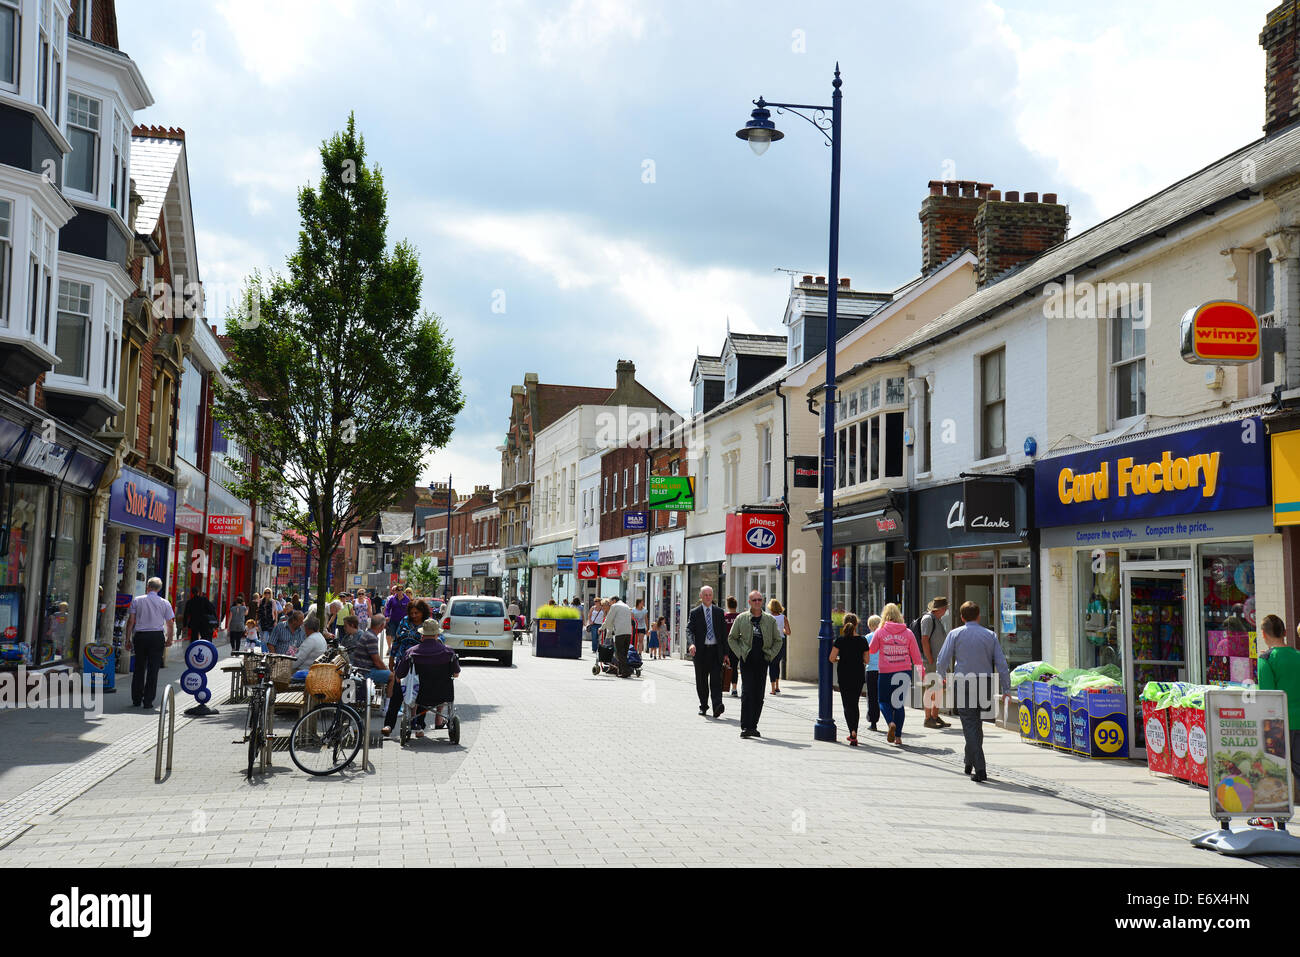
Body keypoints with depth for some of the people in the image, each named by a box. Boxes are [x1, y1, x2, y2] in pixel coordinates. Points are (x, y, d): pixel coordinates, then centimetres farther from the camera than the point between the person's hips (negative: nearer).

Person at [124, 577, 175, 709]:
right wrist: (170, 639, 17)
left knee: (139, 668, 11)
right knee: (153, 669, 1)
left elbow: (131, 621, 0)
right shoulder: (165, 603, 3)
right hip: (157, 636, -1)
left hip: (140, 635, 1)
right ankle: (148, 702, 0)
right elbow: (170, 624, 2)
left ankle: (136, 700, 15)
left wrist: (128, 639, 6)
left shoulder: (137, 600, 3)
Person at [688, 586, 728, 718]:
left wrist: (725, 652, 5)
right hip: (700, 650, 0)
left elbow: (724, 632, 9)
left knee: (716, 679, -11)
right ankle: (703, 706, 23)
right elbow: (689, 629, -8)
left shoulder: (719, 612, 9)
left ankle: (717, 707, -20)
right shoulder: (695, 612, 3)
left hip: (716, 650, 0)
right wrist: (692, 644, -28)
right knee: (701, 681, 8)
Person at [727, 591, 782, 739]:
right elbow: (731, 638, 12)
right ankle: (745, 727, -10)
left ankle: (753, 725, 14)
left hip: (763, 660, 2)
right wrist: (740, 653, 0)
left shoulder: (770, 620, 8)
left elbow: (778, 640, 15)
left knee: (759, 695, 4)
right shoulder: (741, 619, 5)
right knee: (748, 693, -11)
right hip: (747, 660, -2)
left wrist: (771, 655, 2)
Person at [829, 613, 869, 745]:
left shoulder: (840, 640, -8)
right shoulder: (862, 640, -3)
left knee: (847, 704, 2)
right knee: (855, 704, 14)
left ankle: (853, 731, -17)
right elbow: (866, 660, 0)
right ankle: (853, 734, 16)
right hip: (859, 676, 2)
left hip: (844, 676, -2)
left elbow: (832, 658, -12)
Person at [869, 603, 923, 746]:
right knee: (900, 703, 11)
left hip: (886, 672, -2)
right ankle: (898, 736, 9)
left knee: (884, 701, 12)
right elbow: (916, 655, 5)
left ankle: (891, 723, -16)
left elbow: (872, 650, 8)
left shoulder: (880, 632, -4)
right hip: (905, 671, 2)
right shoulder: (907, 632, 1)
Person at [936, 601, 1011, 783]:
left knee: (970, 726, -2)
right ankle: (970, 762, 30)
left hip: (963, 684, -3)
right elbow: (1001, 664, 2)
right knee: (977, 724, 20)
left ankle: (980, 770, -10)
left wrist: (942, 676, 16)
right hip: (985, 685, 3)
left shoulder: (955, 634, 1)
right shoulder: (990, 635, 8)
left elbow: (942, 661, -3)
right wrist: (1006, 690, 4)